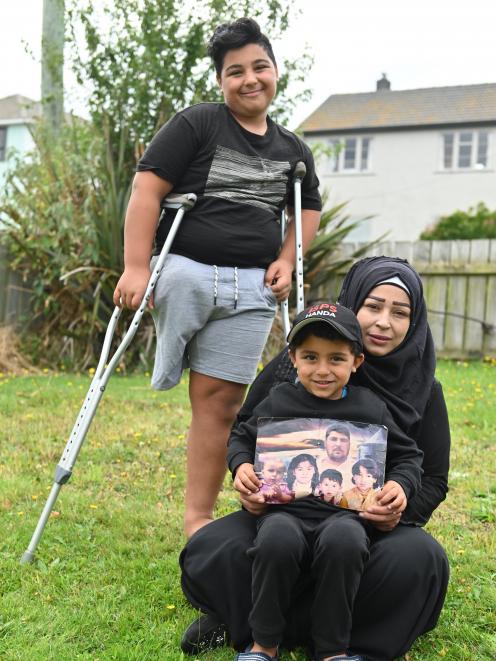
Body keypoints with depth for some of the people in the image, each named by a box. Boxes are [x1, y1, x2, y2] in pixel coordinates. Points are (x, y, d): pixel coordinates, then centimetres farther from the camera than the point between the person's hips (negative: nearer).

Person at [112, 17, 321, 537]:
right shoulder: (195, 124, -1)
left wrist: (286, 260, 11)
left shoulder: (292, 151, 15)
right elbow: (147, 189, -8)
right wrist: (136, 266, -16)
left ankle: (198, 517, 10)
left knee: (220, 400, 2)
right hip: (184, 273, -2)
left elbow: (308, 209, 29)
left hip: (251, 289, 3)